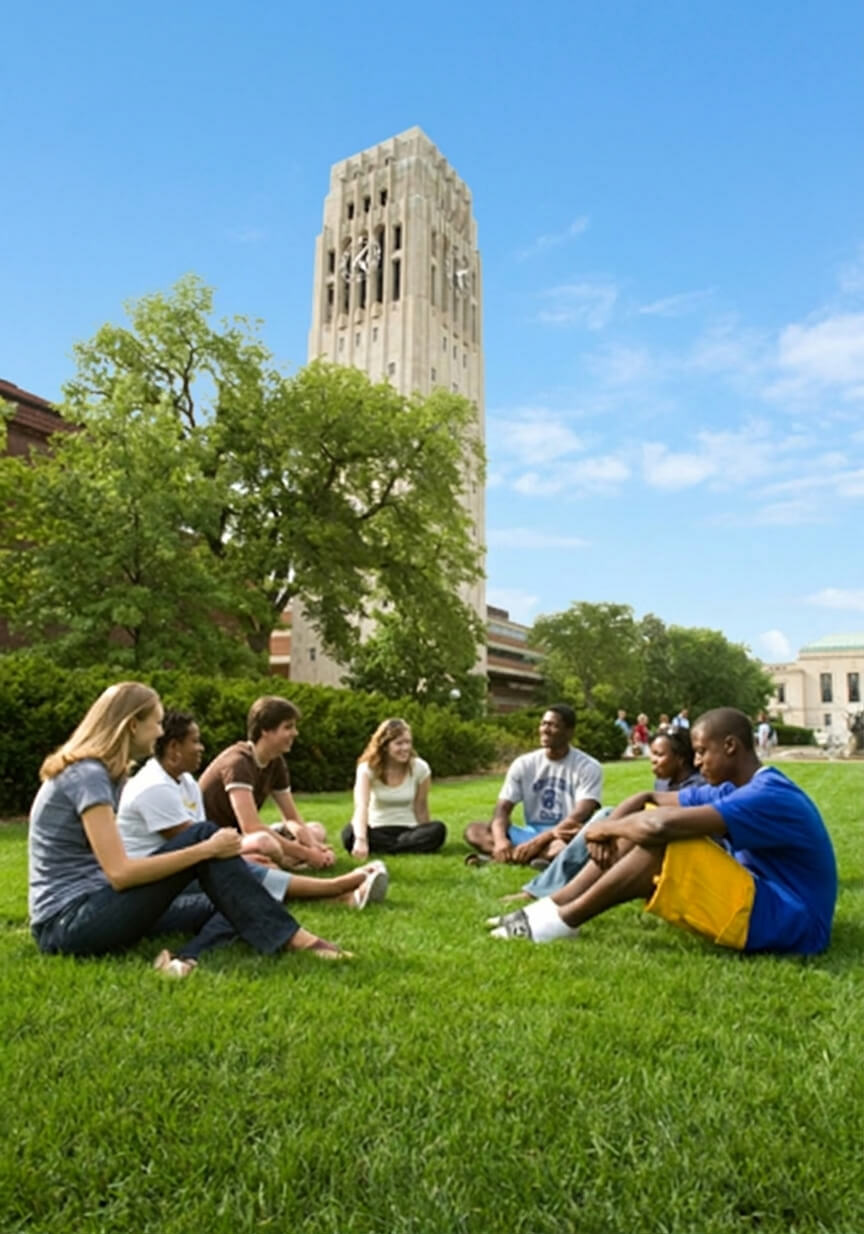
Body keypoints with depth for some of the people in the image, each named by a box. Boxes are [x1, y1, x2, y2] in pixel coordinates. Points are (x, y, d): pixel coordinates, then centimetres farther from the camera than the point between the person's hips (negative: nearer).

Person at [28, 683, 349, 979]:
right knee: (202, 836, -18)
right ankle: (294, 940, -16)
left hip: (89, 914, 9)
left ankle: (188, 959, -27)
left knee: (230, 908, 4)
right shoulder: (87, 776, -17)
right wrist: (207, 849, -19)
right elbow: (120, 873, -24)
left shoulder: (95, 772, 13)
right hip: (71, 923, -9)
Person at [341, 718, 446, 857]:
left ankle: (384, 848, -23)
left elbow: (420, 807, 1)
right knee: (350, 833, -34)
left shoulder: (420, 768, -8)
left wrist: (424, 839, 4)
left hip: (408, 830, 1)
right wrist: (361, 839, -46)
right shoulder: (368, 768, -14)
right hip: (378, 830, -1)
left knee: (438, 830, -30)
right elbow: (361, 806, -30)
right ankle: (410, 847, -24)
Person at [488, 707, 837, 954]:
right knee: (641, 828, -2)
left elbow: (665, 824, -35)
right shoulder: (731, 791, 9)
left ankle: (563, 921, -18)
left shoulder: (768, 796, -22)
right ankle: (549, 908, -7)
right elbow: (647, 799, 10)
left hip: (787, 922, -9)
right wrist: (610, 827, -11)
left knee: (663, 836, -26)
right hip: (756, 905, 9)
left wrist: (605, 828, -18)